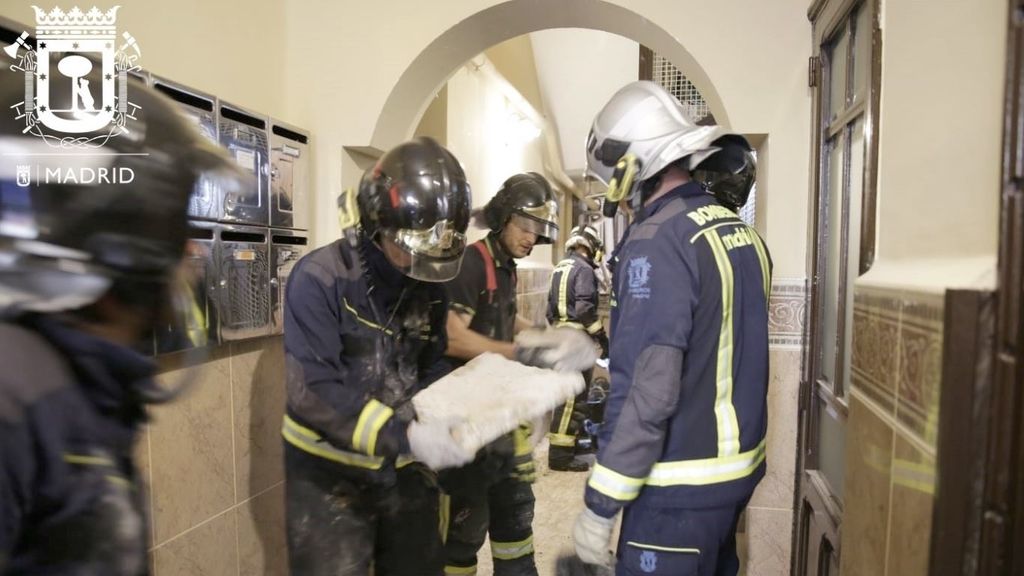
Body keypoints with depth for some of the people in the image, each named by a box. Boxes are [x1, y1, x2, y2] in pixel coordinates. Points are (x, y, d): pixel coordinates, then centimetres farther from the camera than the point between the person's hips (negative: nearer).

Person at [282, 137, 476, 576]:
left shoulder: (429, 282, 0)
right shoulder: (320, 278, -18)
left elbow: (431, 367, 6)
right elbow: (313, 390, -24)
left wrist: (450, 416, -14)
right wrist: (404, 437, -30)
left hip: (404, 468, 6)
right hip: (329, 471, -5)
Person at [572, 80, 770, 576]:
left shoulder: (656, 243, -20)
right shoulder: (743, 232, 5)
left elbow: (648, 391, -24)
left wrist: (600, 504, -17)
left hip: (679, 488, -8)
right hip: (738, 468, 8)